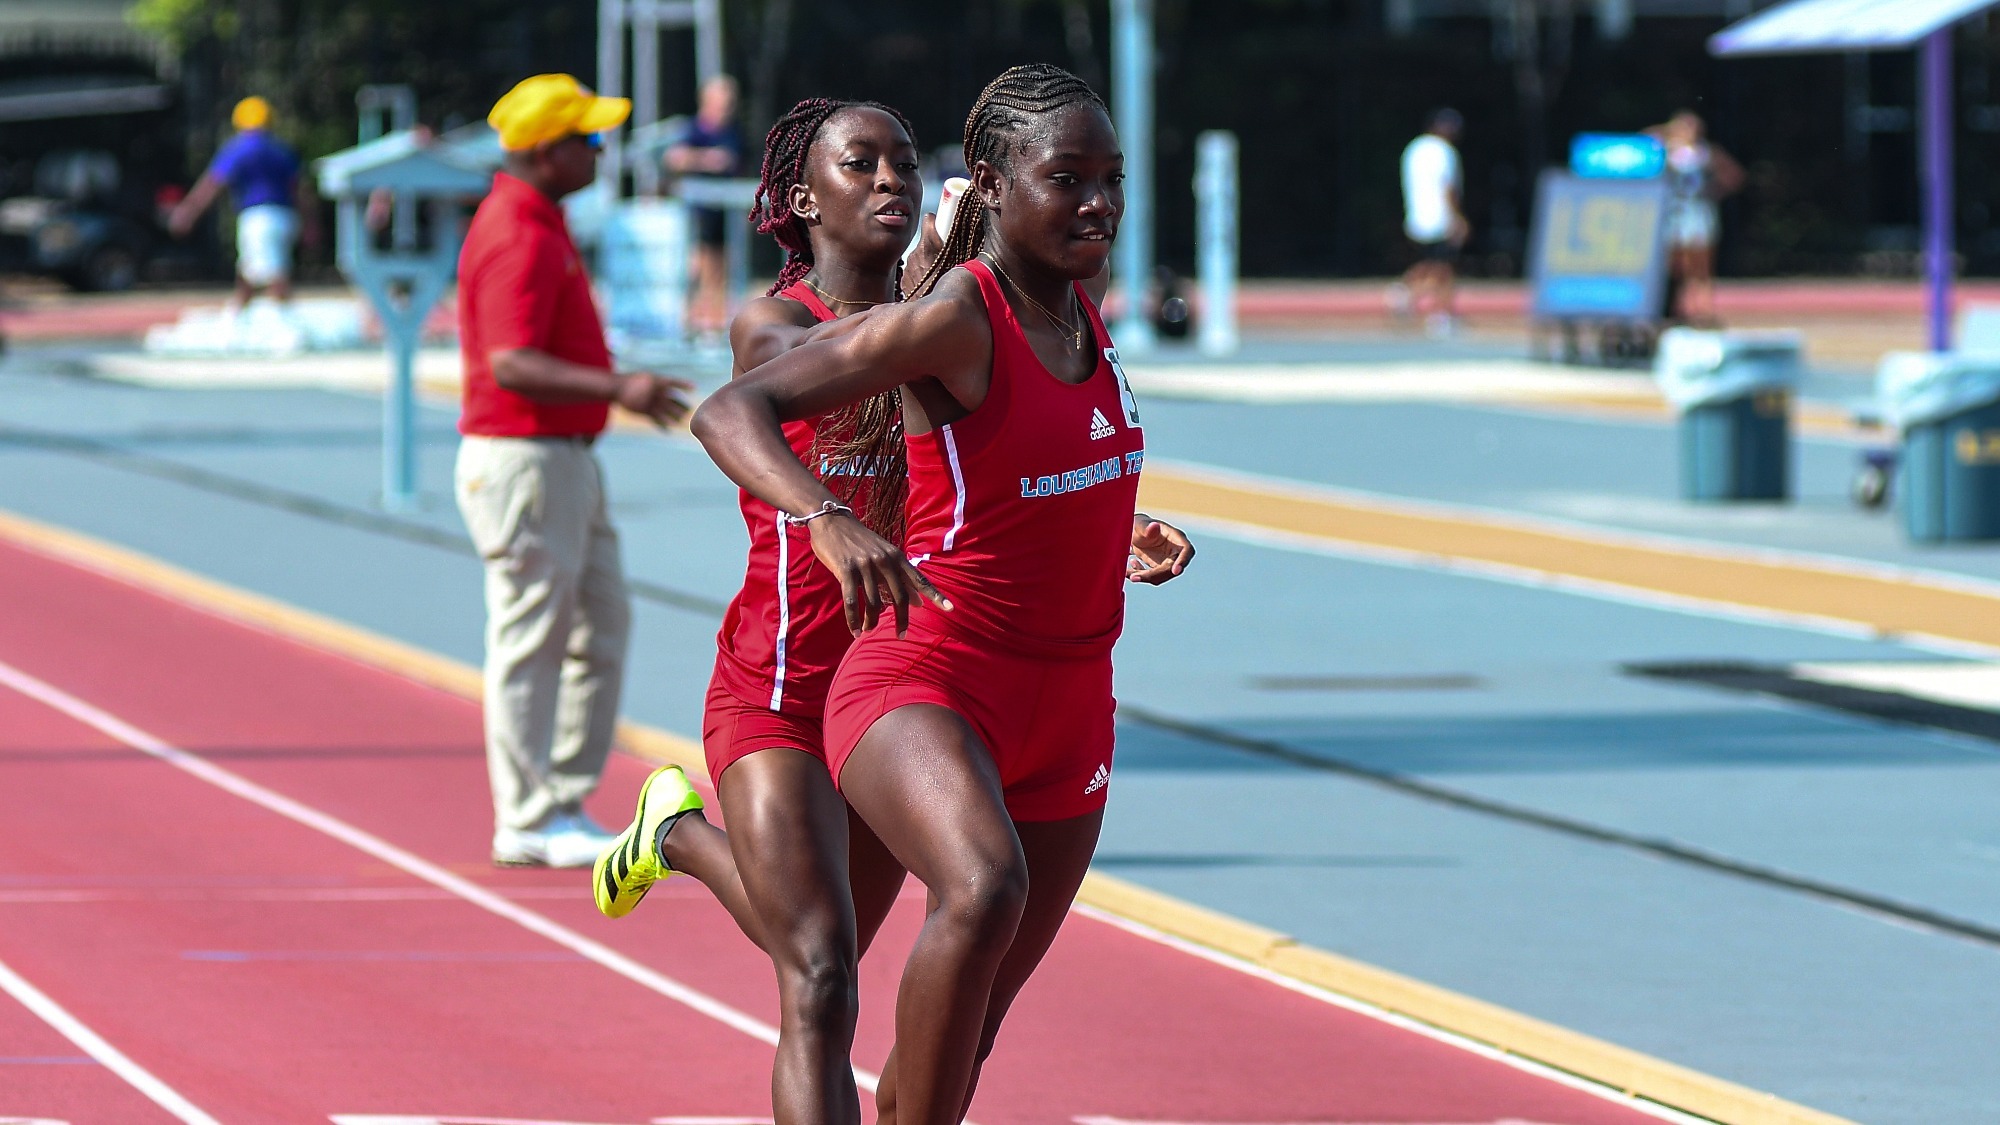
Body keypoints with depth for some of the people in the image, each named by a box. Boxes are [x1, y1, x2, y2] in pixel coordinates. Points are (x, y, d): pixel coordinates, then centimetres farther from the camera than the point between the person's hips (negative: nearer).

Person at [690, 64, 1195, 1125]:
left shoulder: (1082, 310, 8)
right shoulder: (953, 318, -16)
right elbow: (729, 413, -24)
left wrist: (1120, 538, 9)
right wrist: (827, 518, -41)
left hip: (1066, 714, 8)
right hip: (928, 687, -8)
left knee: (966, 1032, 15)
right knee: (984, 889, -38)